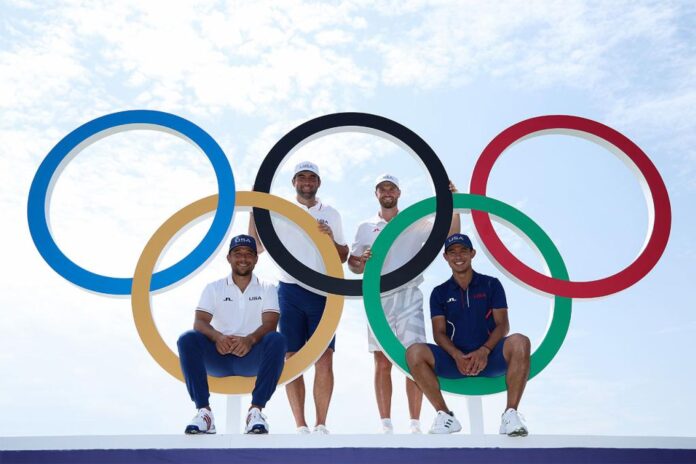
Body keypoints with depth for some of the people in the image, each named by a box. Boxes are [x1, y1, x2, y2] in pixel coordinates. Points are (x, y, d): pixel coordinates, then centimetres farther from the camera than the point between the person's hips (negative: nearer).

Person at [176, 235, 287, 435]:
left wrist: (250, 339, -29)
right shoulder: (214, 288, 11)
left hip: (253, 357, -1)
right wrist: (217, 337, -27)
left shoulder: (267, 289, 9)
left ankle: (256, 410, -28)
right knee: (187, 339, -26)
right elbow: (199, 322, -3)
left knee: (277, 340, -30)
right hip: (218, 356, 1)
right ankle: (204, 410, -25)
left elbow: (270, 324, -5)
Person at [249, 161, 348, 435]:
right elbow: (256, 246, 4)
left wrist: (331, 240, -6)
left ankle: (321, 425, 2)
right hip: (290, 291, 0)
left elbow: (343, 257, 14)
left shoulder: (331, 214, 13)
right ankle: (301, 426, 6)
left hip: (323, 292, 1)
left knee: (324, 360, -6)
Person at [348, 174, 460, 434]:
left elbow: (450, 232, 1)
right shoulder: (366, 228, 13)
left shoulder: (415, 223, 10)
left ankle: (415, 425, 0)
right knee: (382, 362, 2)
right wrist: (362, 260, -9)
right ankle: (386, 425, 7)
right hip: (378, 298, 1)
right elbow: (354, 266, 13)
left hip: (409, 296, -1)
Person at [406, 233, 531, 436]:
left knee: (519, 342, -32)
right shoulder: (439, 293, 12)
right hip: (455, 360, 1)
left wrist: (484, 351, -18)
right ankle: (445, 415, -15)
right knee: (414, 352, -25)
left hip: (489, 357, -1)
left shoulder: (491, 285, 10)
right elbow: (439, 333, 3)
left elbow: (502, 325, 1)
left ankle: (510, 414, -24)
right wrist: (457, 356, -19)